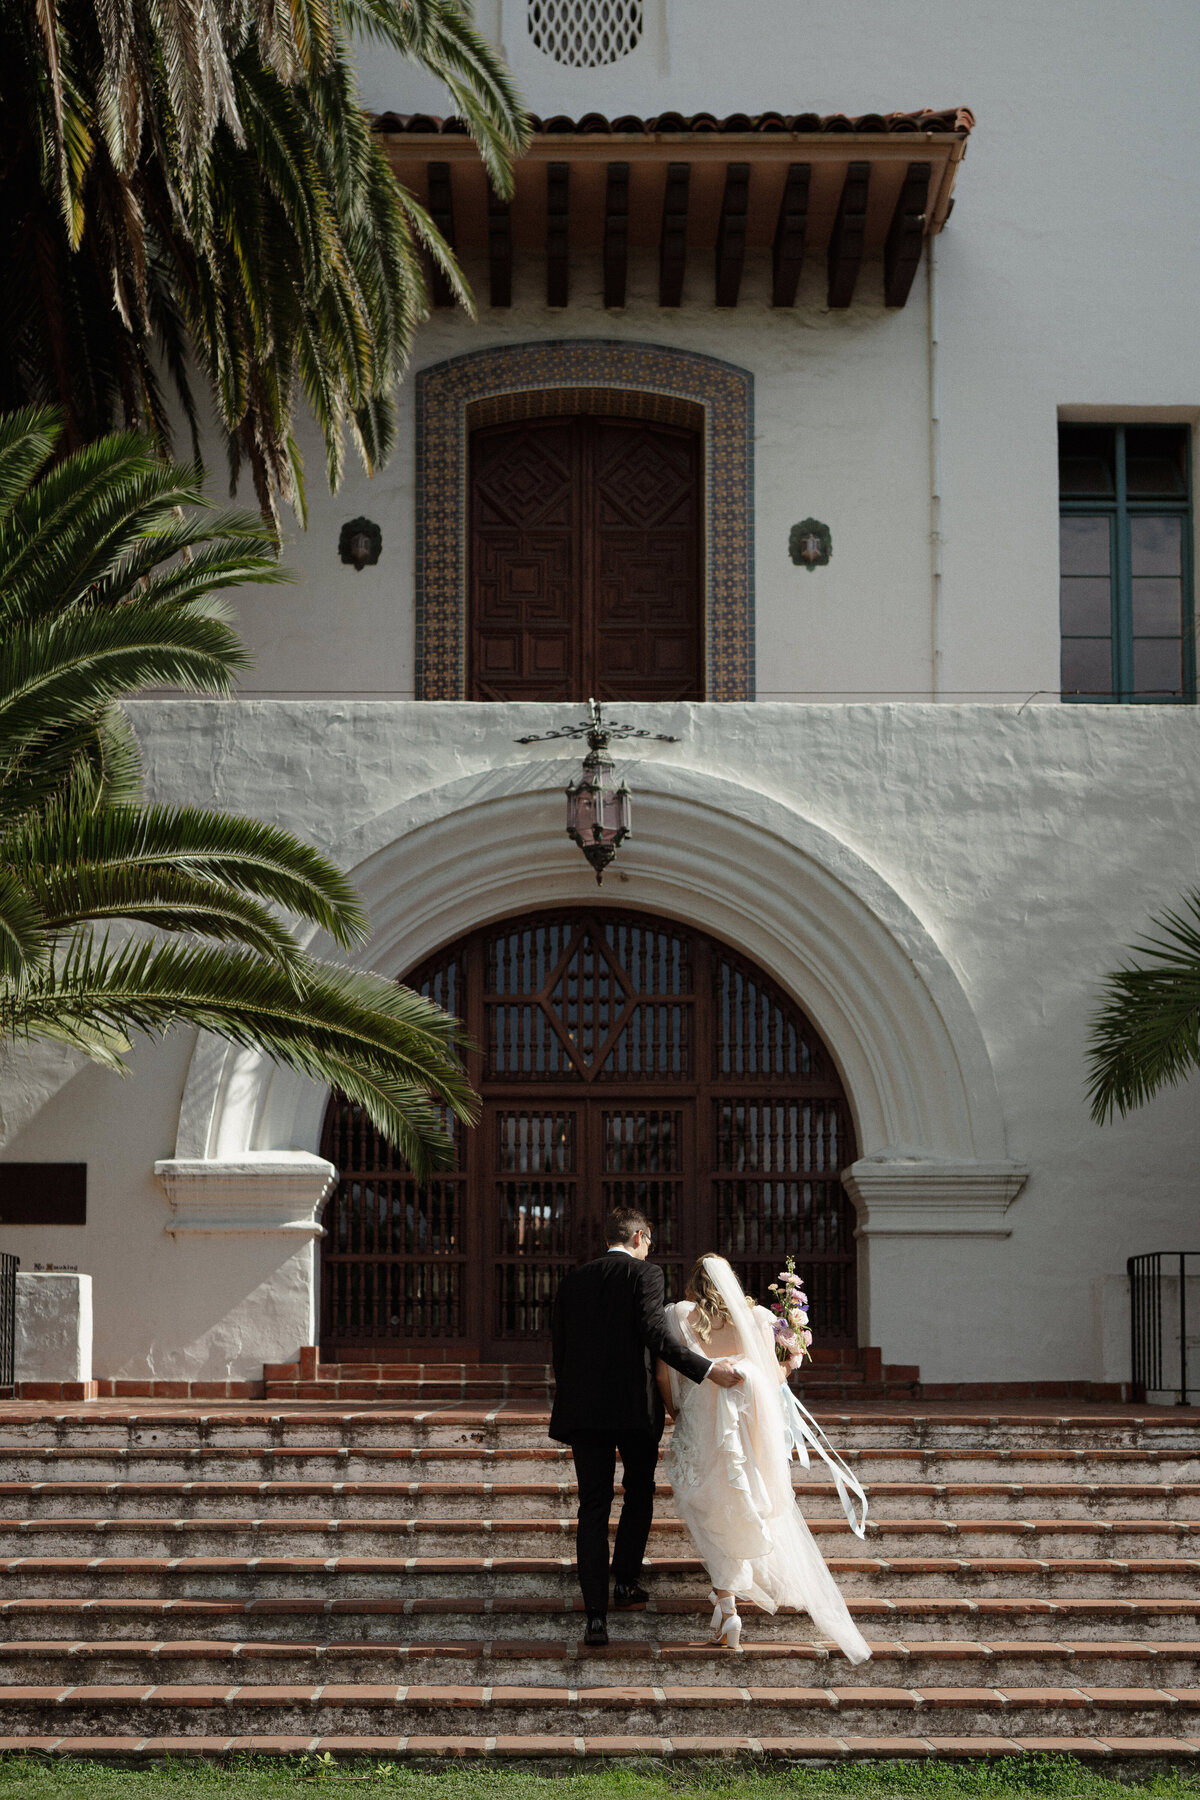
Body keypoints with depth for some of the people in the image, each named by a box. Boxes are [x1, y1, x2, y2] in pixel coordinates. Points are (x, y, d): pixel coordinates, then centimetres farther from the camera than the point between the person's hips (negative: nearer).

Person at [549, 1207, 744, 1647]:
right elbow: (656, 1335, -17)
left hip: (584, 1408, 3)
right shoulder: (644, 1275, -3)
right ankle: (625, 1582, 20)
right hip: (635, 1406, -3)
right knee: (639, 1491, 21)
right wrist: (707, 1369, -18)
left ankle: (596, 1614, -7)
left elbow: (559, 1350, 13)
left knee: (592, 1506, 2)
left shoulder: (572, 1281, 12)